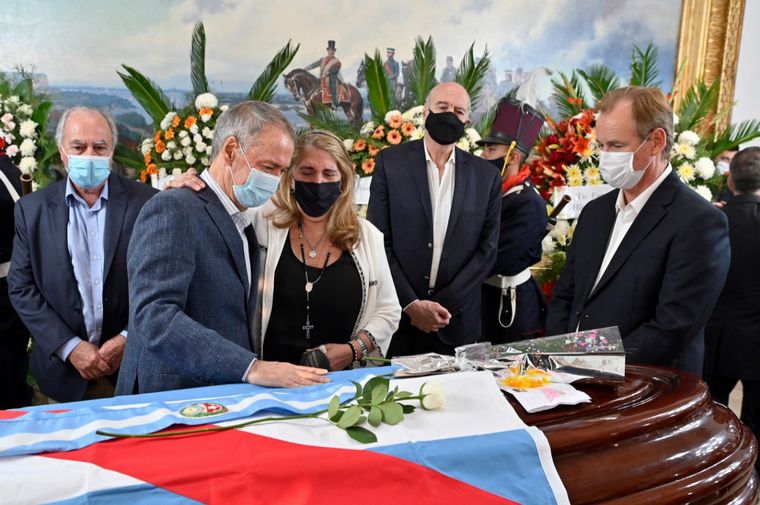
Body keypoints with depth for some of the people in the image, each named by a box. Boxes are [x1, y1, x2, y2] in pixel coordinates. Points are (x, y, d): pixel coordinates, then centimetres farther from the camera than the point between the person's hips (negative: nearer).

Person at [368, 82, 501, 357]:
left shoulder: (486, 175, 4)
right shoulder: (390, 161, -1)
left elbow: (487, 248, 2)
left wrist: (446, 304, -8)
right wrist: (411, 304, -11)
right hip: (396, 315, -1)